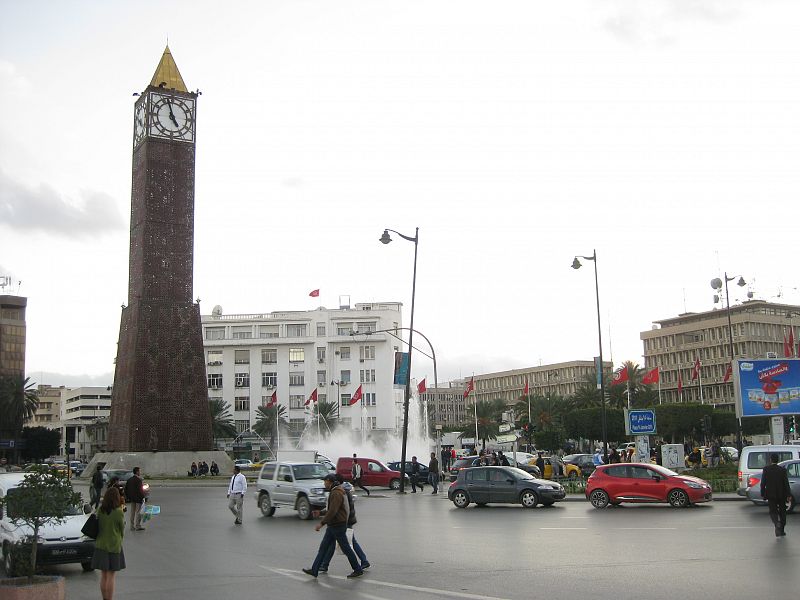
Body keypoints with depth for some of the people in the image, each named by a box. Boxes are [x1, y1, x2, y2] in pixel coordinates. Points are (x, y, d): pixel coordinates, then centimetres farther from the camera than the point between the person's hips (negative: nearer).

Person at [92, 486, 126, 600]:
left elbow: (98, 526, 8)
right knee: (111, 577, 1)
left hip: (101, 546, 4)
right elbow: (122, 529, -4)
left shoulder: (100, 511, -3)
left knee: (103, 576, 14)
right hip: (114, 546, -4)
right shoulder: (118, 513, -16)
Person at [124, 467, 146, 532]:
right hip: (138, 498, -7)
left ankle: (132, 526, 16)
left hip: (132, 498, 7)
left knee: (132, 512, 12)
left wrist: (128, 497, 18)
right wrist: (142, 497, -12)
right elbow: (140, 489, -20)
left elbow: (126, 489, 11)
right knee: (138, 512, -1)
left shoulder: (129, 479, 7)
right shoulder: (139, 480, -17)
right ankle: (137, 526, 0)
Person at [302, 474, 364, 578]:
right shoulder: (335, 492, 14)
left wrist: (322, 523, -26)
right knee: (323, 547, 9)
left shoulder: (336, 494, -20)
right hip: (333, 526, 10)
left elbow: (332, 511, -27)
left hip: (338, 526, -10)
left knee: (346, 548, -1)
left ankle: (358, 570, 9)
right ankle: (314, 570, 11)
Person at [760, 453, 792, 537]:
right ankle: (781, 531, 20)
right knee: (782, 512, 15)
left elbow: (763, 483, -4)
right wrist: (788, 495, -5)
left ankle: (777, 523, -27)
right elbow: (786, 483, -7)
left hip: (771, 495, -1)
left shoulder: (766, 469, -5)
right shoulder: (783, 470, -6)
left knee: (773, 511, 3)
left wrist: (763, 494, 4)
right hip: (781, 494, 1)